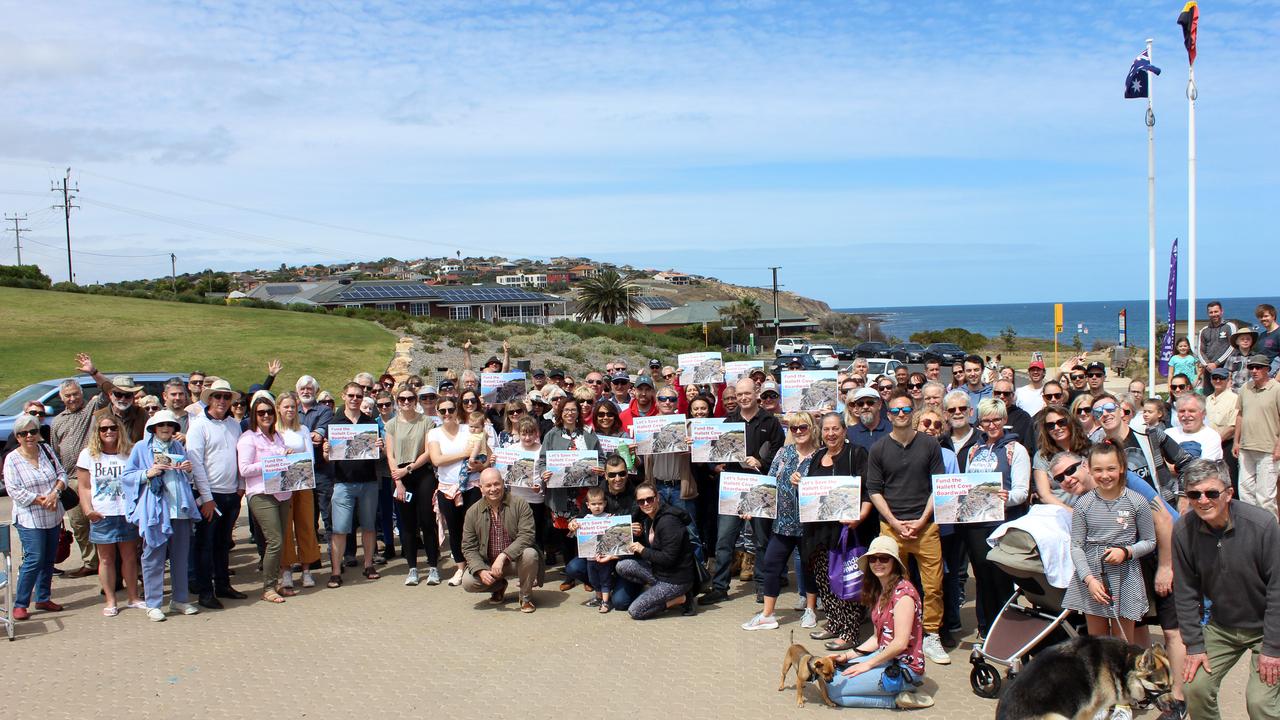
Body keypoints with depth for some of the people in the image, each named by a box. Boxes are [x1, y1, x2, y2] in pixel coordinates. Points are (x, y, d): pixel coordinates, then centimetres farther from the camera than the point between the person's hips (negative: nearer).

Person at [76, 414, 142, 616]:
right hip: (102, 515, -1)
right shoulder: (88, 455, 5)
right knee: (106, 558, 5)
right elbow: (84, 487, 4)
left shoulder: (130, 452, 6)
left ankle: (133, 597, 16)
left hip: (128, 513, 1)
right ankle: (110, 601, 12)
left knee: (130, 556, 6)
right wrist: (88, 510, -11)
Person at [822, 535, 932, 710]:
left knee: (834, 690, -14)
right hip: (886, 658, 10)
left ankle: (898, 700, -6)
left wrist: (868, 664, -13)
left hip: (903, 669, -10)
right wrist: (848, 656, 4)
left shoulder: (903, 591, -16)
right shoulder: (879, 592, 13)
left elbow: (900, 643, -21)